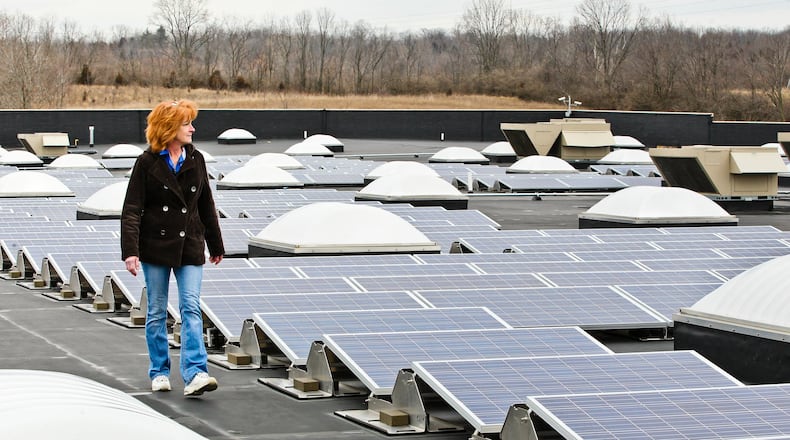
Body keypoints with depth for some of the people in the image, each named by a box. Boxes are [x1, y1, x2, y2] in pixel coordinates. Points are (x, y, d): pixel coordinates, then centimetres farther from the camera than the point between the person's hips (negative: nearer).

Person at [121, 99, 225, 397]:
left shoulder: (195, 160, 6)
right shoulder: (147, 163, -6)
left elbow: (206, 205, 15)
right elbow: (131, 210, -8)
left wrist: (216, 246, 19)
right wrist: (130, 251, -18)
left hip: (189, 247, 2)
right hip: (155, 247, -2)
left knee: (191, 308, -9)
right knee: (157, 312, 7)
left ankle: (194, 375, -16)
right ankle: (159, 372, 19)